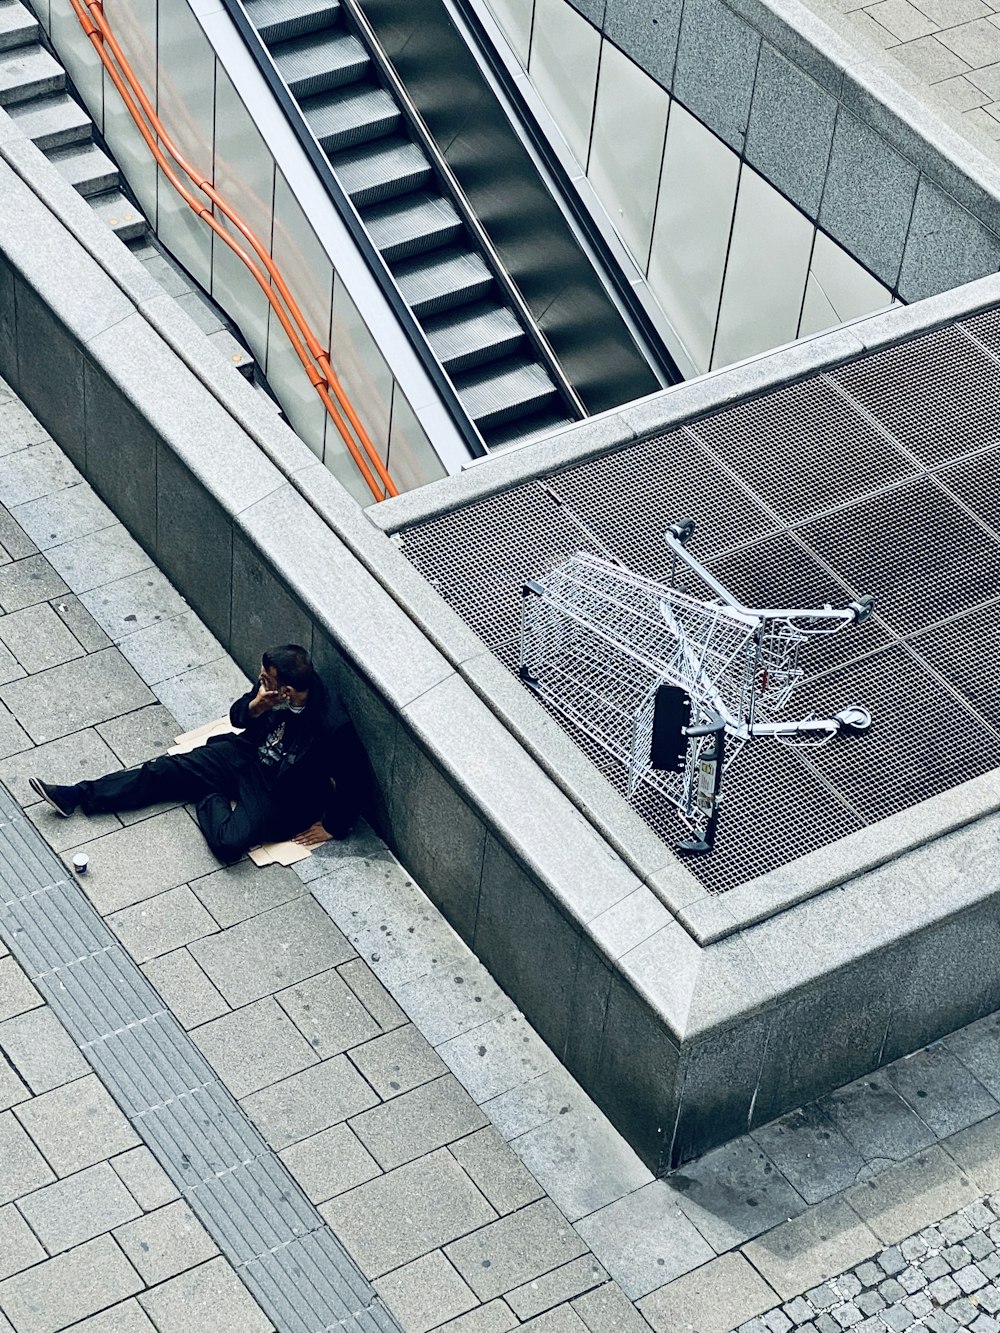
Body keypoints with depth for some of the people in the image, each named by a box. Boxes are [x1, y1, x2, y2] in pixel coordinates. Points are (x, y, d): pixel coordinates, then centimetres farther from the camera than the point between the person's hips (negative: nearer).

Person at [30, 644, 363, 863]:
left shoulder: (331, 728, -34)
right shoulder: (272, 684, -15)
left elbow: (350, 781, -21)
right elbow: (236, 716, 3)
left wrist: (332, 827, -13)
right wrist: (255, 708, -20)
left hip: (282, 795, -6)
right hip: (247, 754, 6)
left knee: (229, 842, -28)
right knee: (165, 770, 0)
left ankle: (210, 802, 4)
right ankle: (77, 796, 7)